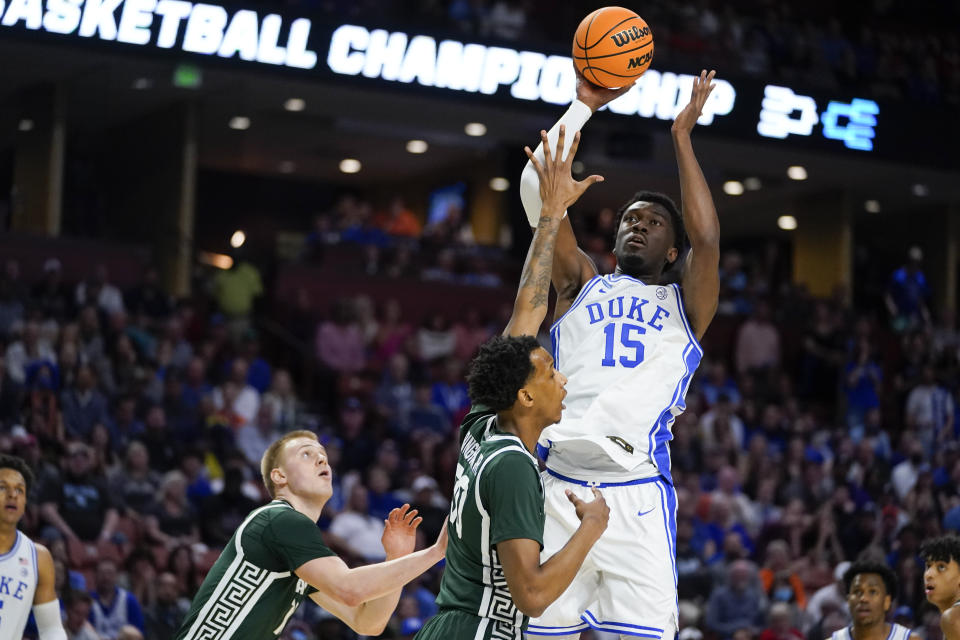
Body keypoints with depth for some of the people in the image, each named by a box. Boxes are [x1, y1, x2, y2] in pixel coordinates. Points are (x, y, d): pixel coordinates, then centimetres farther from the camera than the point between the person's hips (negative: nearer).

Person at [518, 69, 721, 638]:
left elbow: (708, 239, -2)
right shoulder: (583, 285, 21)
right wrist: (585, 105, 11)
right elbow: (537, 186, 11)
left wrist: (682, 136, 4)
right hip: (559, 483, 1)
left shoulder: (685, 306, 18)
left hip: (638, 495, -1)